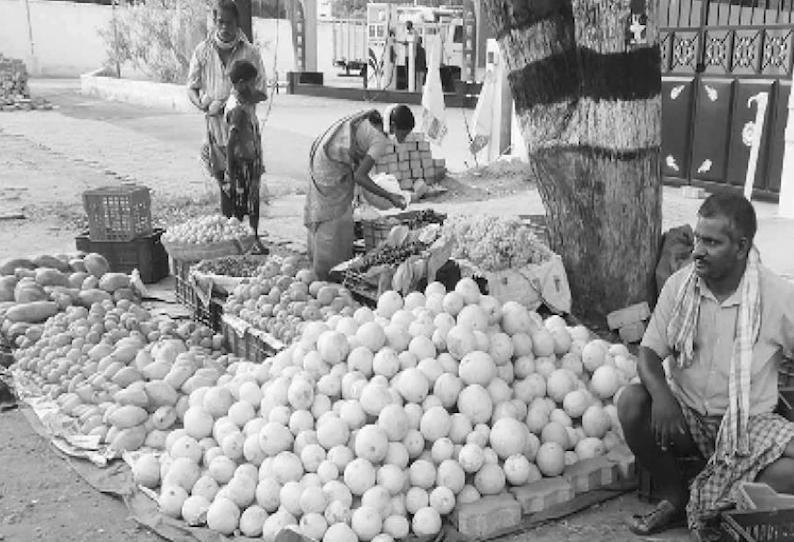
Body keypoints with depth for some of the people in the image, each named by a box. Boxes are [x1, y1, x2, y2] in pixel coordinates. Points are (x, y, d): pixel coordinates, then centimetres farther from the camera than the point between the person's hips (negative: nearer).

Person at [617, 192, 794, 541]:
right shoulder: (679, 285, -7)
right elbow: (649, 353, -5)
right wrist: (661, 394, -26)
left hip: (747, 423, -2)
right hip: (684, 413, 2)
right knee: (631, 403, -26)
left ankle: (705, 503, -7)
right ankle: (675, 497, -3)